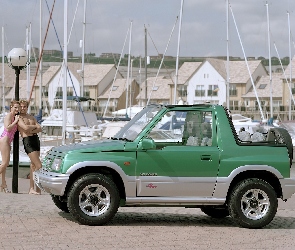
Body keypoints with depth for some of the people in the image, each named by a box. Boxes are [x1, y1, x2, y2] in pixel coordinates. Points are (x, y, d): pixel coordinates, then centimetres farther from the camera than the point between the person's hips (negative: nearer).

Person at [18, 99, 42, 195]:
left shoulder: (31, 117, 20)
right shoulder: (19, 118, 0)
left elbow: (40, 129, 8)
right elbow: (26, 128, -17)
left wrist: (31, 131, -9)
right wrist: (34, 126, 1)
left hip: (36, 139, 7)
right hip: (28, 140, -7)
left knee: (33, 165, 7)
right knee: (39, 166, -13)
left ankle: (31, 188, 10)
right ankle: (38, 188, -8)